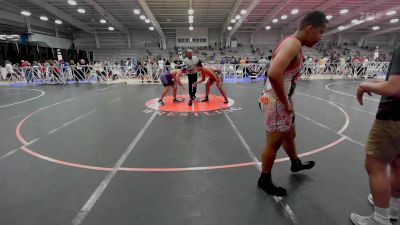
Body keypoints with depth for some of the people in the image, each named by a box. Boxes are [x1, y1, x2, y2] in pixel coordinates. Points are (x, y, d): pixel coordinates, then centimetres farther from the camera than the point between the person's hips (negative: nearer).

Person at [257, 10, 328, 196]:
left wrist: (287, 101, 15)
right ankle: (264, 180, 23)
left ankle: (296, 164, 52)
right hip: (277, 102, -10)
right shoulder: (293, 43, -20)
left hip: (282, 100, 10)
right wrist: (286, 103, -23)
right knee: (274, 143, 4)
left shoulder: (293, 44, 12)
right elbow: (273, 74, -36)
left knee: (290, 135, 27)